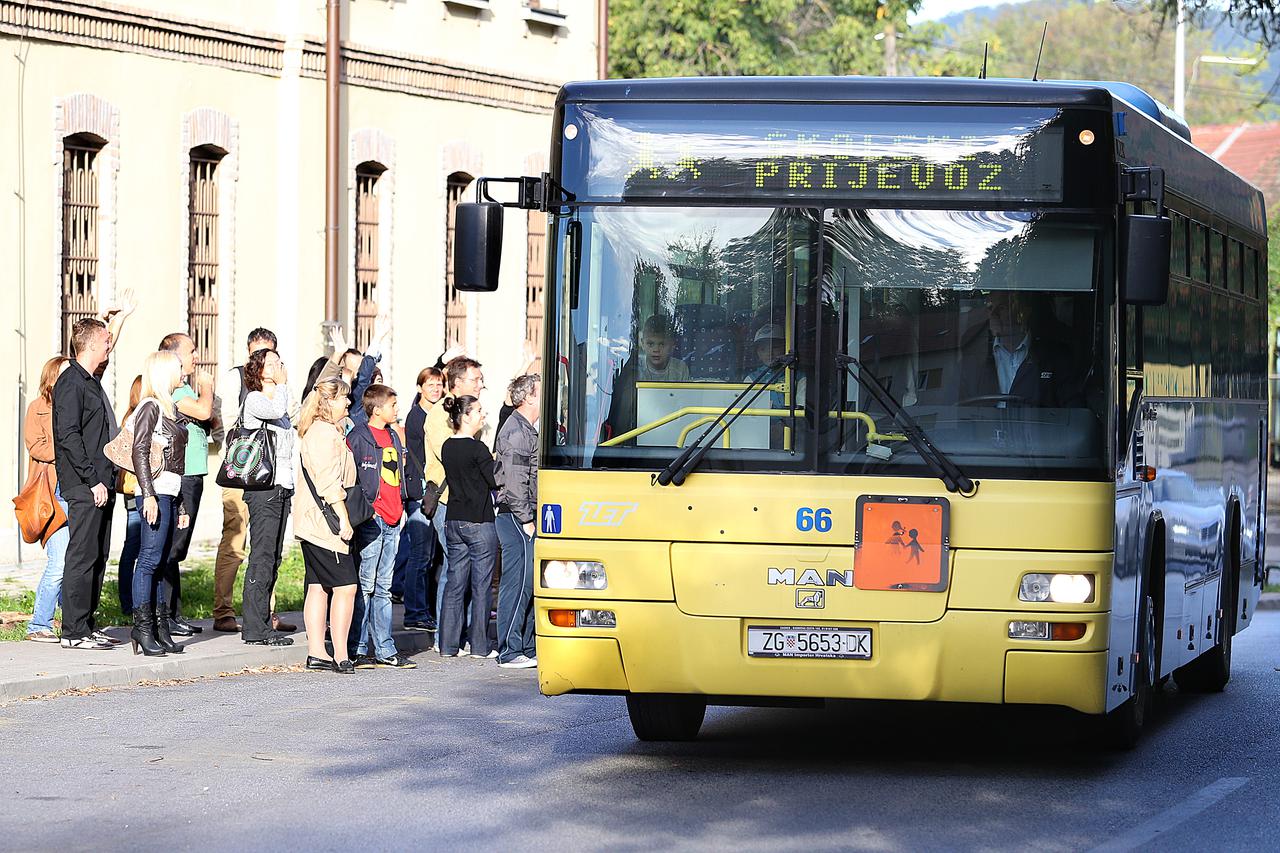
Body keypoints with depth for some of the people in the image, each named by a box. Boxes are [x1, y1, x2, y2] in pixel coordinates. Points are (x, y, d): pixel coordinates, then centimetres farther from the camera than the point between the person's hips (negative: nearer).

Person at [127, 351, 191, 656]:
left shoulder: (169, 409, 21)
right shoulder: (150, 407, -5)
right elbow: (139, 453, -13)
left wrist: (181, 505, 24)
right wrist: (149, 495, -21)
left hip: (170, 494, 9)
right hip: (156, 493, -9)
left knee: (161, 563, 7)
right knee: (150, 559, -11)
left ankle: (160, 629, 6)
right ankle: (143, 628, -12)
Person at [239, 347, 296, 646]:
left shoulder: (280, 400, 22)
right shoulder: (254, 399, -3)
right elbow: (276, 411, -25)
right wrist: (282, 384, -7)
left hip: (283, 487, 9)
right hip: (263, 486, -9)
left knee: (273, 557, 7)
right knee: (262, 556, -11)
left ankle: (263, 623, 10)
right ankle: (255, 628, -12)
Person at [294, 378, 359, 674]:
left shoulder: (315, 431, 19)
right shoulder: (326, 433, -14)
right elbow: (329, 481, -20)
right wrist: (343, 518, -18)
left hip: (312, 524, 11)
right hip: (325, 521, -11)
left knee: (318, 586, 10)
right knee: (345, 585, -10)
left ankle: (316, 653, 11)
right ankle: (340, 656, -11)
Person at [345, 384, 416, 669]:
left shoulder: (393, 436, 18)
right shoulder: (359, 437, -8)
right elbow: (350, 478, -11)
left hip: (392, 522, 8)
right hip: (371, 520, -8)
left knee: (383, 587, 11)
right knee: (365, 586, -5)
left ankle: (385, 650, 13)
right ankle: (357, 650, -2)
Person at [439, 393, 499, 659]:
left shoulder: (448, 447, 7)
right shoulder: (477, 448, -15)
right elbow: (496, 481, -11)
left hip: (453, 522, 7)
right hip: (479, 522, -7)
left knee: (454, 584, 9)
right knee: (481, 585, 1)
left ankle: (448, 645, 9)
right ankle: (480, 645, 4)